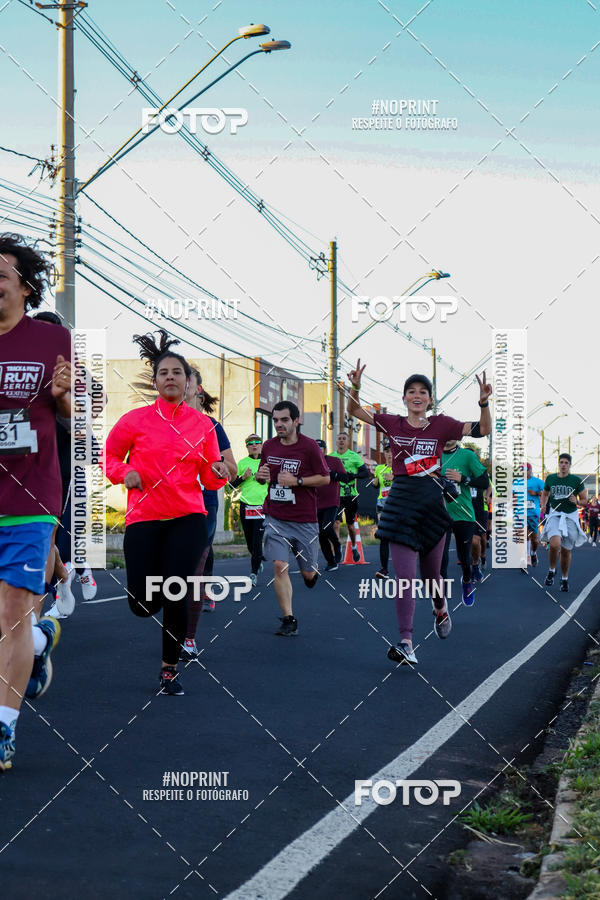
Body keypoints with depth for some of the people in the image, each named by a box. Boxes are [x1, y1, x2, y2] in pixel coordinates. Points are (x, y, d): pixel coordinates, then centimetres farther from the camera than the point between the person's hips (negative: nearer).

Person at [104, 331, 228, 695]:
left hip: (188, 518, 1)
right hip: (143, 518, 0)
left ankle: (170, 669, 13)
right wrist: (124, 473, -8)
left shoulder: (202, 424, 5)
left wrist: (219, 473, -11)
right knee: (143, 606, -3)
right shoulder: (136, 420, 1)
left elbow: (210, 479, 11)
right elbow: (109, 456, 12)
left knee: (176, 596, -7)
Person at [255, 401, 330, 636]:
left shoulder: (309, 446, -9)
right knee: (280, 567, -12)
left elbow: (325, 478, -5)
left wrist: (296, 481, -17)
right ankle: (289, 620, -4)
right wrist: (260, 476, -6)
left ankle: (312, 571, 46)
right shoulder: (269, 446, 4)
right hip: (275, 518, 2)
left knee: (308, 573, 7)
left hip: (304, 520, -2)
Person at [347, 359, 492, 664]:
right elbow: (354, 411, 9)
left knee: (430, 572, 13)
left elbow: (483, 430, -1)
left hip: (432, 501, 0)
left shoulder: (441, 424, 3)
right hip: (401, 501, 0)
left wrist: (484, 402, -17)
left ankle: (441, 608, 48)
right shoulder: (393, 424, 5)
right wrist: (355, 387, -10)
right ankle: (406, 642, -12)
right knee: (404, 576, -9)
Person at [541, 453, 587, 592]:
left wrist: (576, 502, -15)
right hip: (554, 515, 0)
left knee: (566, 550, 6)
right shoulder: (550, 478, 5)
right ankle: (551, 571, -1)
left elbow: (584, 500, 6)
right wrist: (543, 505, 5)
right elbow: (545, 493, 23)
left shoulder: (576, 480, 0)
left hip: (570, 517, 0)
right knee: (555, 544, -26)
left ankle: (564, 579, 27)